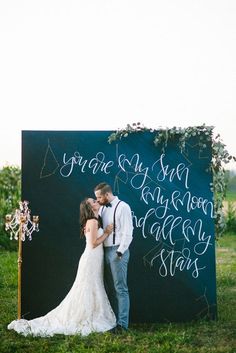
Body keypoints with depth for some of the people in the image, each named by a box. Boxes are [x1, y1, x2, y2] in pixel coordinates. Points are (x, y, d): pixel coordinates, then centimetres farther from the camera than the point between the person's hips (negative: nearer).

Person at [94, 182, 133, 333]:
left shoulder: (122, 207, -9)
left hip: (118, 251, -8)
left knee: (120, 289, -5)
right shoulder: (102, 208, 14)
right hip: (105, 251, 8)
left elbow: (128, 232, -14)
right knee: (110, 288, 12)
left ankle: (122, 324, -1)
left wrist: (120, 251, -18)